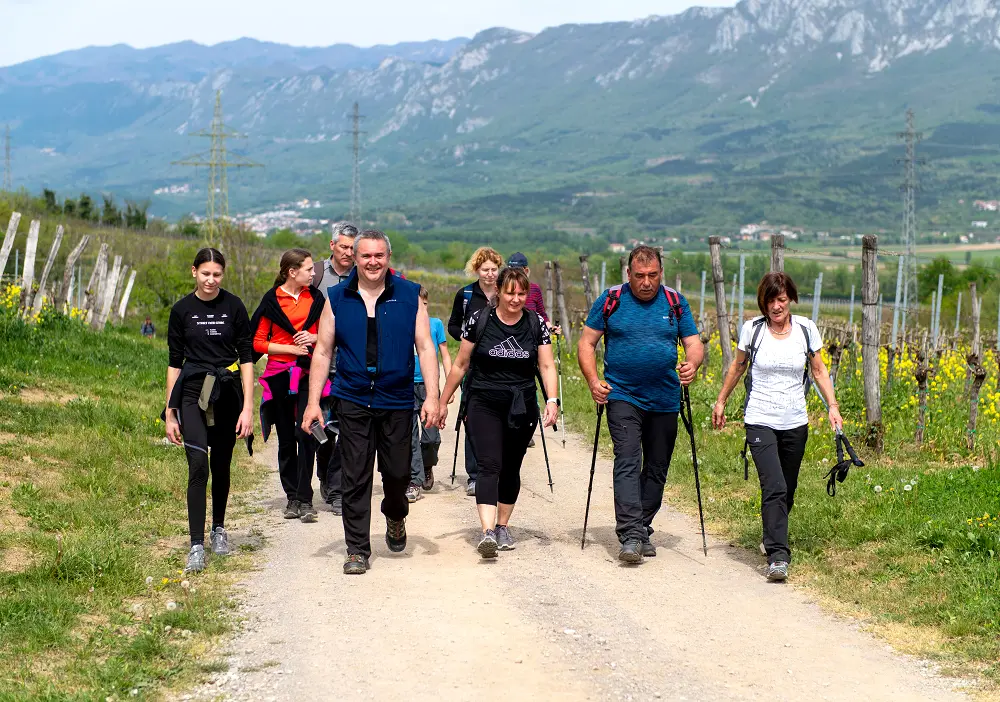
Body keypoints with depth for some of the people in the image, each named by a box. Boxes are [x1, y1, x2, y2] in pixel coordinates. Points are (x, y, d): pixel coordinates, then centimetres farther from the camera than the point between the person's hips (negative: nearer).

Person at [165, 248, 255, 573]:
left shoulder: (234, 307, -1)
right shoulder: (182, 310, 1)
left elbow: (246, 359, -1)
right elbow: (174, 363, 6)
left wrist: (248, 408, -7)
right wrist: (170, 412, 4)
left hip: (227, 394, 1)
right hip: (193, 395, -1)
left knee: (221, 466, 10)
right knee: (198, 466, -13)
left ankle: (219, 528, 33)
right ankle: (196, 546, -13)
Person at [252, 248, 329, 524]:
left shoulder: (315, 297, 7)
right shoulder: (271, 300, 0)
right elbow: (258, 343, 0)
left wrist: (314, 338, -4)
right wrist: (291, 348, -10)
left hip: (309, 373, 1)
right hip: (280, 375, -1)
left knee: (305, 433, -12)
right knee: (286, 439, 6)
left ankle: (305, 499, -9)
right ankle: (292, 497, 16)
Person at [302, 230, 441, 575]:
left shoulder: (409, 295, 3)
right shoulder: (337, 298, 4)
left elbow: (425, 348, 1)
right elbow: (322, 352, 6)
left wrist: (432, 396, -9)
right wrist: (313, 402, 0)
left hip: (397, 403, 0)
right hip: (353, 401, 0)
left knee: (397, 472, 6)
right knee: (355, 479, 0)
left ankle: (395, 517, 39)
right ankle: (357, 550, 9)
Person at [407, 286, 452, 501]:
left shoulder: (436, 324, 6)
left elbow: (445, 355, 10)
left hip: (429, 384, 1)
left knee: (431, 434, 1)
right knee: (410, 436, -4)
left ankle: (427, 468, 30)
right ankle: (414, 482, 0)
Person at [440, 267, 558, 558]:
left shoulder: (536, 324, 1)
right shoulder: (479, 320, -4)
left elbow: (547, 365, -2)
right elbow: (461, 364, 4)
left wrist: (552, 399, -17)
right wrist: (443, 401, 6)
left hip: (522, 408, 3)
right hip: (483, 405, -3)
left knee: (511, 469, 12)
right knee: (489, 466, -16)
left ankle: (502, 526, 28)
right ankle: (487, 531, -26)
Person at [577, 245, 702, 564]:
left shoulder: (675, 302, 6)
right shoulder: (611, 300, 0)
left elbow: (694, 343, 5)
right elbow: (586, 343, 3)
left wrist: (692, 364, -18)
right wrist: (593, 380, -11)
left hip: (665, 402, 3)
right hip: (623, 397, -3)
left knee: (656, 469, 10)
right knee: (627, 462, -16)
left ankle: (643, 529, 24)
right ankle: (630, 536, -21)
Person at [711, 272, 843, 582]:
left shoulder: (806, 329, 0)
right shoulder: (752, 330, -3)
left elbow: (819, 371, 8)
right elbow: (737, 367, 12)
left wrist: (833, 406, -2)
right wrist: (721, 401, 18)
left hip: (795, 423, 2)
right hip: (760, 421, -2)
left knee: (787, 490, 12)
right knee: (774, 488, -17)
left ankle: (773, 536, 38)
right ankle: (778, 556, -19)